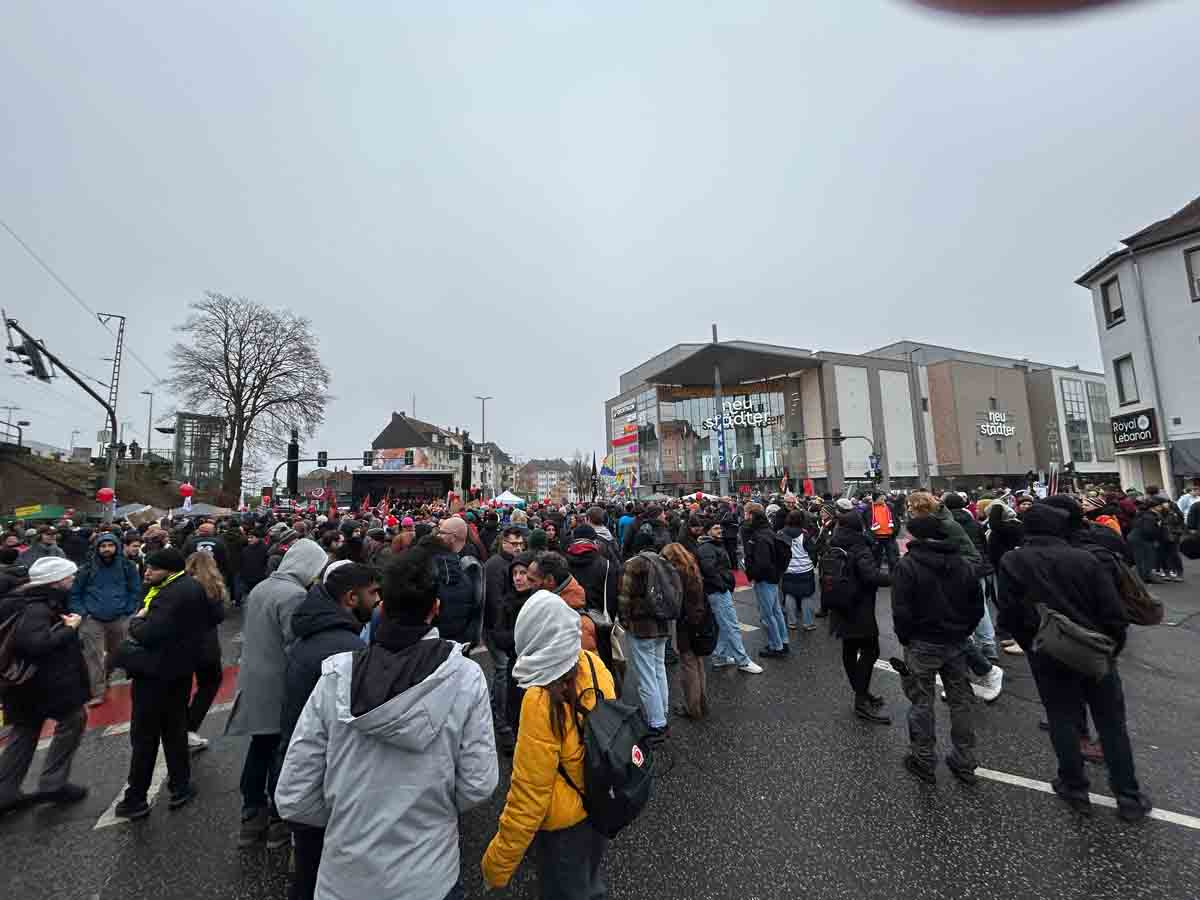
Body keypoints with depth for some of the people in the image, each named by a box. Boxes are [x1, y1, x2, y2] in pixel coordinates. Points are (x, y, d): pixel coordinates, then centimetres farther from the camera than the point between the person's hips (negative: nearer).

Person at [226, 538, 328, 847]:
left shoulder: (259, 588, 5)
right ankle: (279, 821, 22)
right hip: (279, 686, -8)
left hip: (253, 681, 8)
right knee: (281, 754, 8)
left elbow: (248, 634, 15)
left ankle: (252, 816, 34)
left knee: (259, 748, 21)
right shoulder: (294, 594, -24)